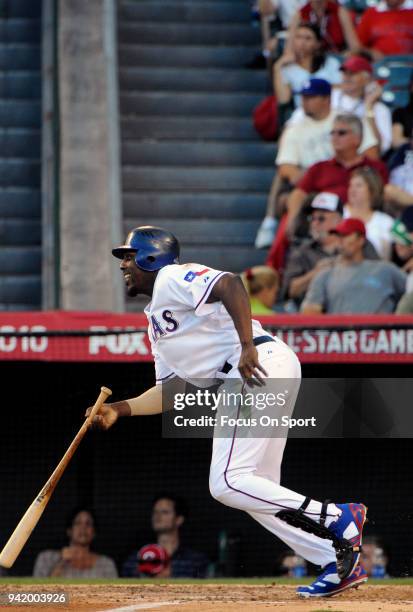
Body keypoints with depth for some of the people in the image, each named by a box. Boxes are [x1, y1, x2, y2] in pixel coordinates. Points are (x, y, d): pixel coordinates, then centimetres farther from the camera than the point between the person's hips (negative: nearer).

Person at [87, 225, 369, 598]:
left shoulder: (171, 279, 0)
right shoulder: (157, 321, 30)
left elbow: (230, 284, -19)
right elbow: (170, 390, 29)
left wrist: (247, 347, -28)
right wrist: (119, 410, 20)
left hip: (262, 365, -11)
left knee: (228, 483, -16)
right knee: (256, 491, 10)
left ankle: (338, 519, -19)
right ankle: (338, 564, 4)